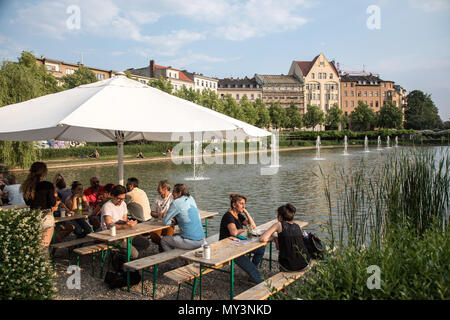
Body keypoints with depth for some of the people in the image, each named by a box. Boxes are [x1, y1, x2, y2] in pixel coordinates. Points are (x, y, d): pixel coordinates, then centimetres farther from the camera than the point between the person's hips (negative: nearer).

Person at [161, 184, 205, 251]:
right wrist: (175, 219, 13)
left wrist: (171, 220, 14)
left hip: (191, 242, -8)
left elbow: (165, 222, -6)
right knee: (173, 236, 29)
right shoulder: (191, 199, 11)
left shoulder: (176, 203, -10)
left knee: (163, 240, 10)